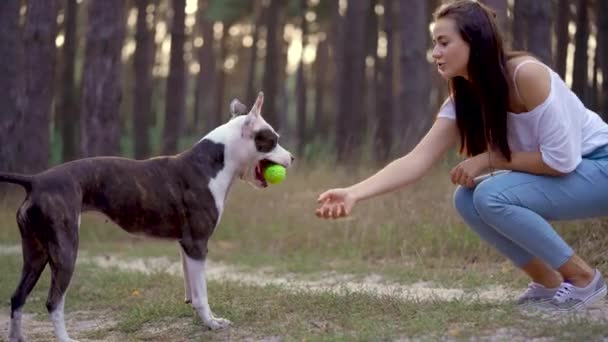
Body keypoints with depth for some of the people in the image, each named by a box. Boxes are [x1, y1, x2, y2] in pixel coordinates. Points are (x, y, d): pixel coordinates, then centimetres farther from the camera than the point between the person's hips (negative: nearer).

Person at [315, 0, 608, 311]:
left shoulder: (527, 75, -27)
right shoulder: (462, 101, -4)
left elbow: (560, 158, -27)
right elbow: (416, 160, -12)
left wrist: (489, 160, -19)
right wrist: (354, 193, -25)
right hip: (565, 171, 8)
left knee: (491, 196, -24)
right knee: (467, 199, -7)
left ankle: (583, 278, -10)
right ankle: (549, 282, 4)